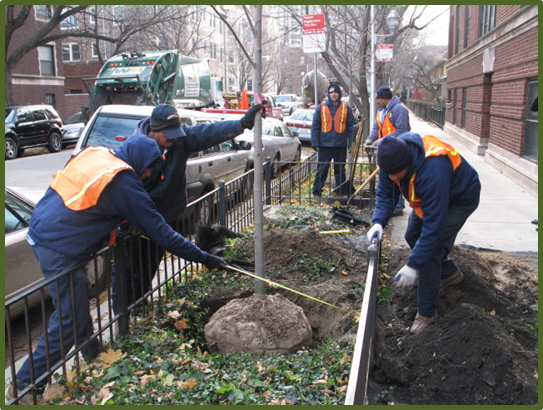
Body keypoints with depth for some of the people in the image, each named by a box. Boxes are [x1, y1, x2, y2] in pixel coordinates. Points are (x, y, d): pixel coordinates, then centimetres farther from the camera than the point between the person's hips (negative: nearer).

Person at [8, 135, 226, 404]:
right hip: (59, 250, -10)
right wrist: (203, 258, -7)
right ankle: (25, 386, 12)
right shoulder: (123, 182, -17)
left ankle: (93, 357, 38)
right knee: (69, 319, 1)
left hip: (41, 232, 10)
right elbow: (159, 231, -14)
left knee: (77, 305, 21)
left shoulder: (94, 155, 7)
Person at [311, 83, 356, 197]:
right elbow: (315, 126, 4)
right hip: (325, 144, -1)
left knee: (340, 170, 8)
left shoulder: (346, 108, 8)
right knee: (322, 169, 1)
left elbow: (351, 127, 8)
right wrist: (315, 143, -3)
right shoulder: (321, 107, 5)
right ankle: (317, 191, 8)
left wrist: (351, 143, 0)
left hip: (341, 145, 1)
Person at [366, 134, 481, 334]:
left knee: (430, 250, -16)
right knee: (413, 236, 16)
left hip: (460, 199, -8)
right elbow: (386, 192, -9)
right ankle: (450, 273, 40)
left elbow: (434, 225, -40)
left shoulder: (433, 171, -44)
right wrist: (379, 222, -26)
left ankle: (426, 313, -1)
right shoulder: (393, 157, -23)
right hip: (428, 196, 8)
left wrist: (413, 265, -39)